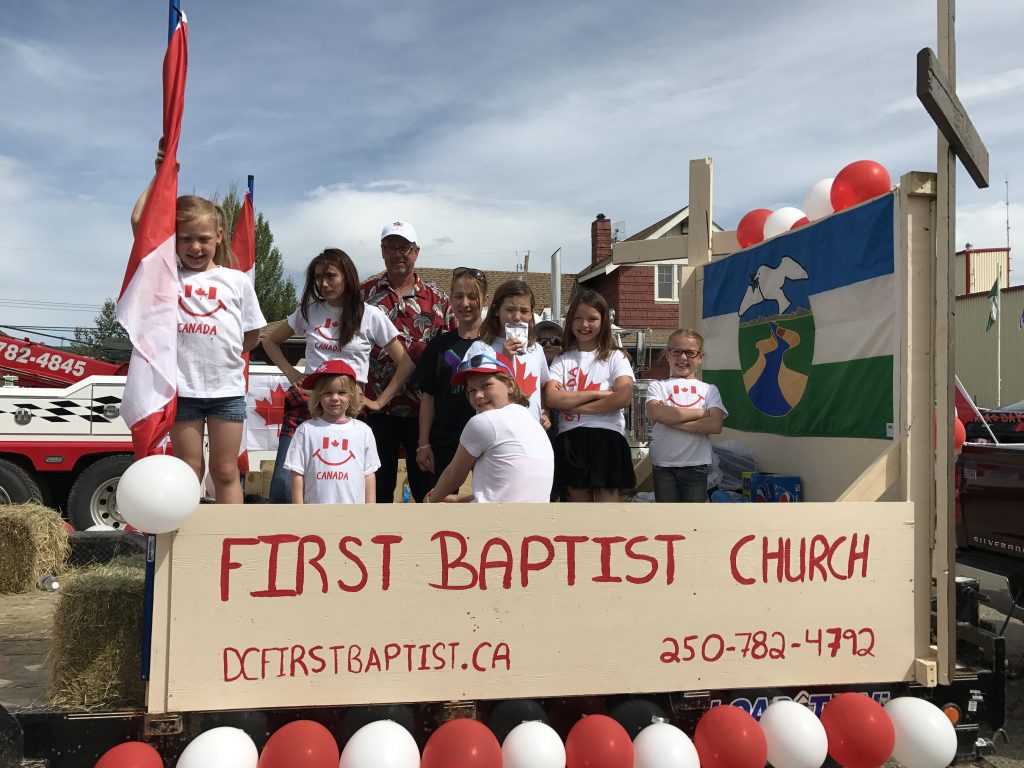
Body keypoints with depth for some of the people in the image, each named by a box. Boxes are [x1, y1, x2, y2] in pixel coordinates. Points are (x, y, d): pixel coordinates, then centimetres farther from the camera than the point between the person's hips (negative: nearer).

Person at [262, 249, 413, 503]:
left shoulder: (371, 316, 2)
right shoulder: (309, 310, 10)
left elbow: (405, 363, 3)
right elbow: (270, 342, 23)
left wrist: (379, 401, -1)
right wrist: (290, 372, 9)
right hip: (306, 401, 3)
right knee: (282, 487, -7)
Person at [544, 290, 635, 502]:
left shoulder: (615, 357, 5)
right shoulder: (562, 360, 11)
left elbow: (624, 396, -13)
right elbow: (552, 397, -7)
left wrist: (574, 404, -10)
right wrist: (596, 393, -12)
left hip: (606, 438, -3)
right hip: (571, 440, 3)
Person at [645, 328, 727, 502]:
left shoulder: (709, 390, 7)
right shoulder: (658, 386, 4)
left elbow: (715, 425, -10)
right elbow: (656, 413, -18)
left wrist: (672, 419, -13)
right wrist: (700, 412, -12)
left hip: (696, 464, 1)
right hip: (664, 464, 0)